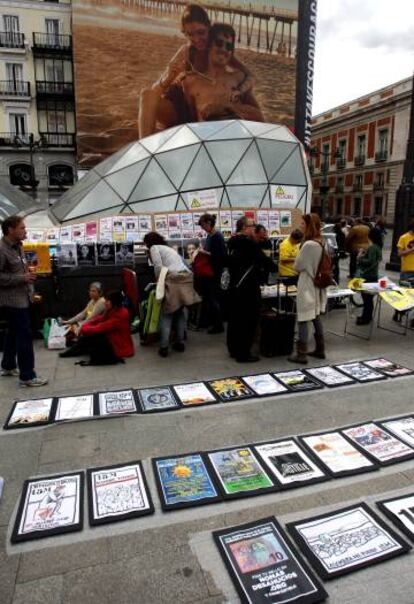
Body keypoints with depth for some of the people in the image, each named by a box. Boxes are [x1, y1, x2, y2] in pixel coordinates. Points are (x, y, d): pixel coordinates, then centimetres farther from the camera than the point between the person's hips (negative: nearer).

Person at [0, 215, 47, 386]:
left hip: (21, 297, 10)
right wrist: (22, 278, -22)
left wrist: (29, 272, 9)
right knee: (24, 336, -8)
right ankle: (27, 376, 0)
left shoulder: (17, 247, 13)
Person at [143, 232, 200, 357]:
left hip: (173, 279, -7)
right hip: (186, 278, 7)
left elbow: (158, 267, -3)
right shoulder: (169, 248, 34)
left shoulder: (154, 248, 12)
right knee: (181, 312, 17)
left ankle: (164, 347, 0)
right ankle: (180, 343, 21)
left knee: (166, 314, 2)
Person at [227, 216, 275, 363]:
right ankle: (243, 353, 3)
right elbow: (263, 260, -15)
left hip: (234, 286, 9)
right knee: (248, 320, -2)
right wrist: (275, 267, 3)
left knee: (235, 318, 15)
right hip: (248, 289, -9)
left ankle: (234, 349, 26)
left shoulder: (233, 242, 10)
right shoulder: (249, 243, -16)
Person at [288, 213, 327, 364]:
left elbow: (297, 266, -11)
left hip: (307, 285, -9)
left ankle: (301, 354, 3)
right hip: (316, 283, 9)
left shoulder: (309, 245, -21)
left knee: (303, 320, -3)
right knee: (316, 317, 16)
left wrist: (296, 263, 7)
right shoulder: (321, 242, 7)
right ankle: (320, 349, 25)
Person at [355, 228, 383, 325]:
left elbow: (370, 261, -24)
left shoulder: (372, 247, -18)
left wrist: (360, 258, -13)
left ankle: (365, 318, 3)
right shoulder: (377, 247, 11)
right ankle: (367, 316, 27)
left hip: (368, 276, -10)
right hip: (372, 275, 10)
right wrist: (364, 254, 7)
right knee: (368, 297, 17)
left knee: (366, 297, -3)